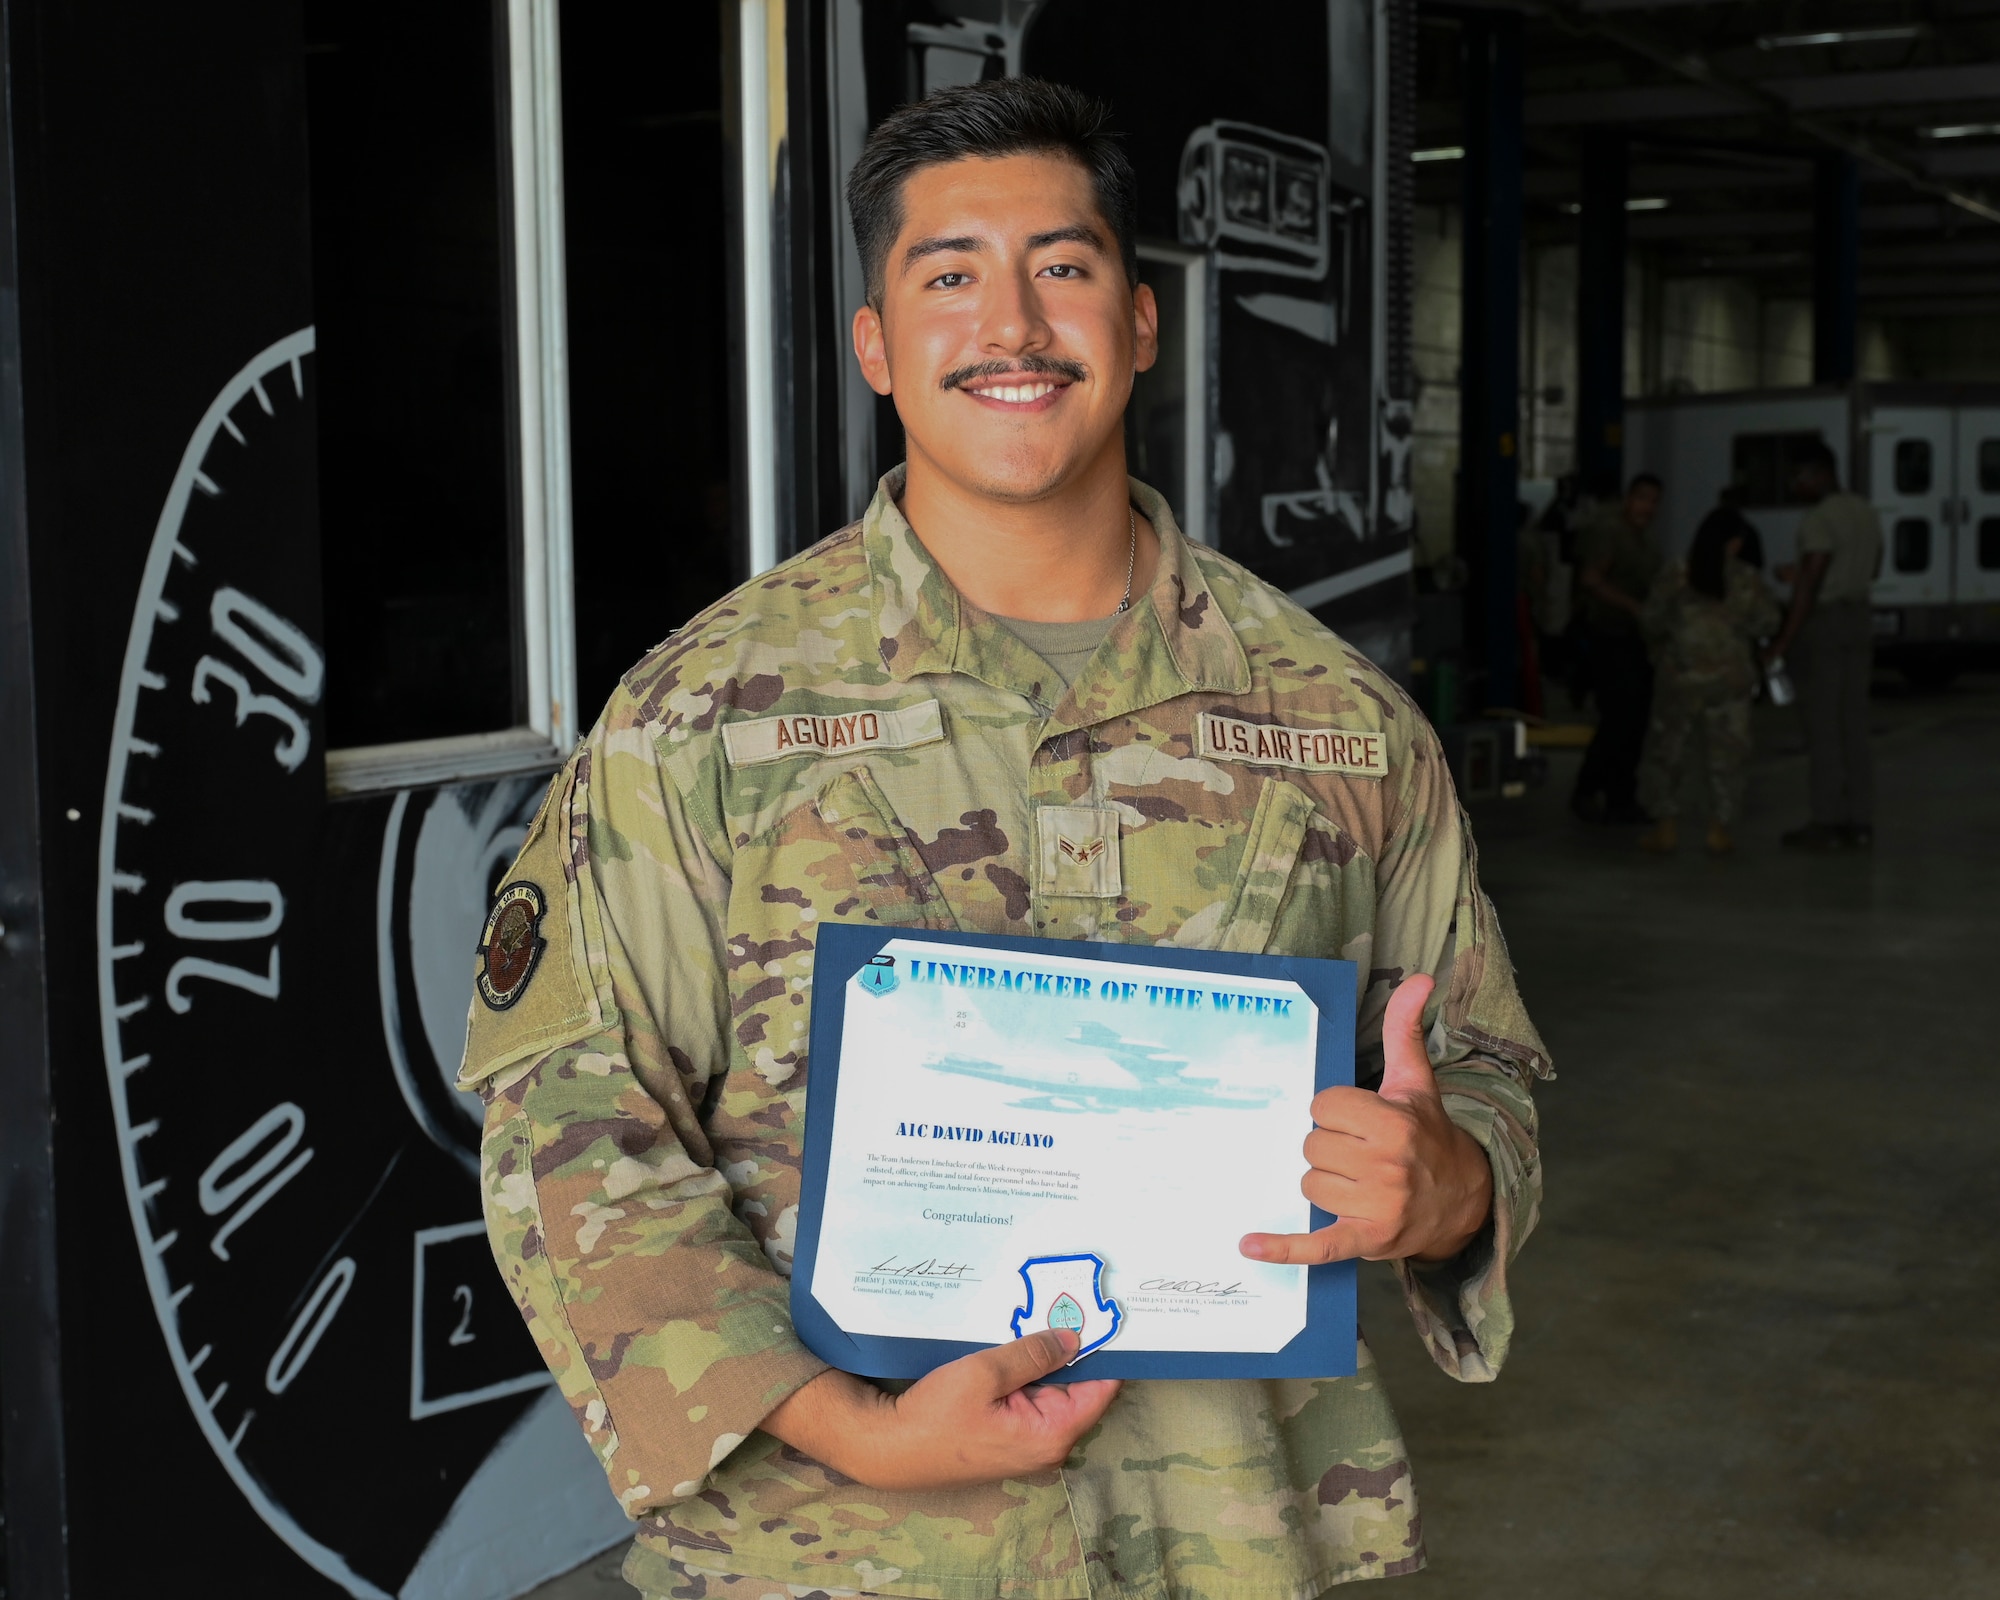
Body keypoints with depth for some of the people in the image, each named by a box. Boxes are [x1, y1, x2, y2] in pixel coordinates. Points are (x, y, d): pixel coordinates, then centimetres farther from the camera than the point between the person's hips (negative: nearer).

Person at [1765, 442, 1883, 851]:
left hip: (1822, 621, -9)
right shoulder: (1867, 514, 13)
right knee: (1854, 728, 9)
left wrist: (1784, 640, -20)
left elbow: (1810, 584, -21)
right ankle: (1860, 824, 10)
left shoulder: (1820, 519, -16)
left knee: (1823, 727, -4)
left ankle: (1825, 824, -3)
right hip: (1859, 618, 9)